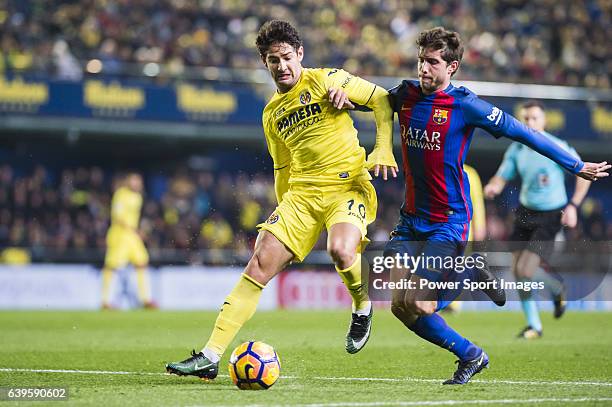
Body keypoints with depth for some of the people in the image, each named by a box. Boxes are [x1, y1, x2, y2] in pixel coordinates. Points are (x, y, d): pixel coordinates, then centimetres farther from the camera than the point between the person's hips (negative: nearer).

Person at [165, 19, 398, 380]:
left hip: (348, 186, -5)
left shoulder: (327, 80, -1)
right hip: (302, 192, 5)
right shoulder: (272, 114, 16)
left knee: (340, 249, -35)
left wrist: (384, 149, -7)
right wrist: (282, 216, 23)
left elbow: (382, 99, 3)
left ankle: (363, 307, 0)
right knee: (260, 264, -9)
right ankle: (211, 356, -10)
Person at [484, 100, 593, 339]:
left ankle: (558, 290, 16)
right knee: (516, 270, 2)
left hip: (551, 216, -5)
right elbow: (501, 178, 4)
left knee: (526, 269, -16)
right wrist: (492, 187, -20)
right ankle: (533, 325, 16)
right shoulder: (516, 149, 1)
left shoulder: (558, 148, -14)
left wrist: (573, 205, -15)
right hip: (526, 212, 6)